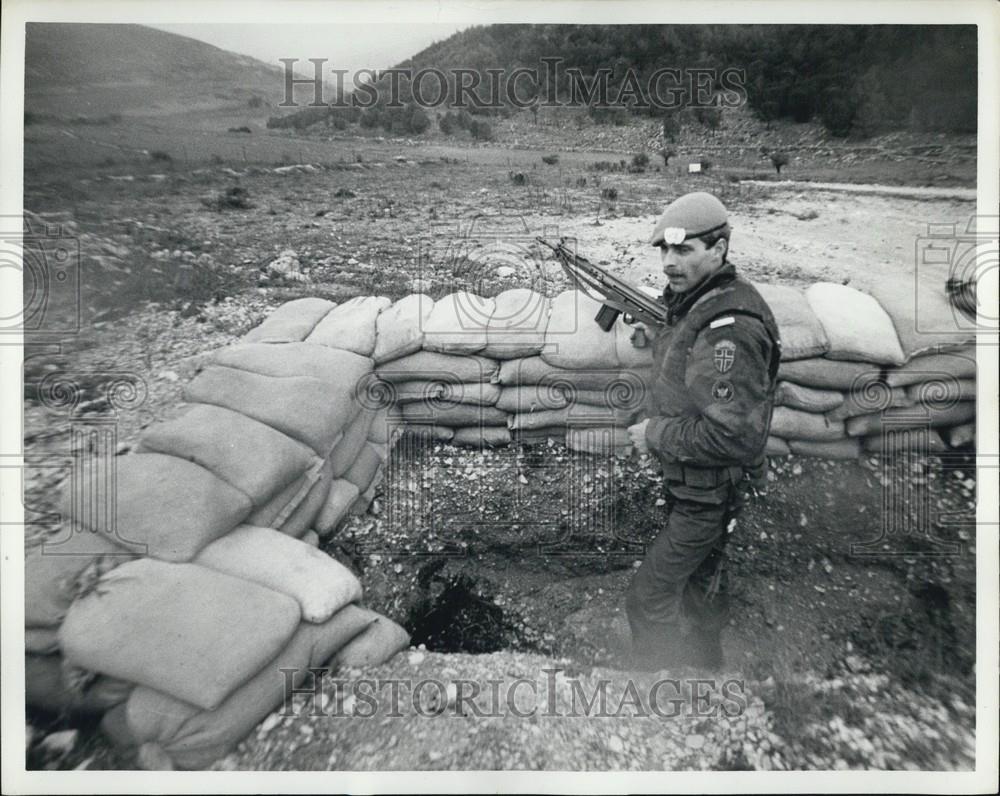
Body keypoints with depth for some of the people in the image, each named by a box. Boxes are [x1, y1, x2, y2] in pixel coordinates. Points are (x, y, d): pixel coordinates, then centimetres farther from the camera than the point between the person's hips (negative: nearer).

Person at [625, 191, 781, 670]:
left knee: (648, 599, 0)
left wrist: (655, 434, -23)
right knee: (702, 584, 28)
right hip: (694, 485, 10)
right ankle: (706, 659, 50)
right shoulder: (696, 305, 3)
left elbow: (734, 436, -33)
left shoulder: (728, 327, -28)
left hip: (708, 493, -10)